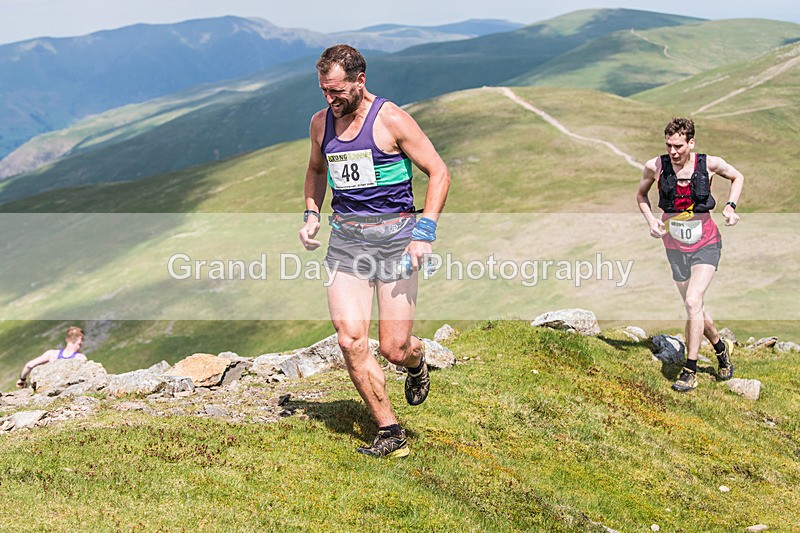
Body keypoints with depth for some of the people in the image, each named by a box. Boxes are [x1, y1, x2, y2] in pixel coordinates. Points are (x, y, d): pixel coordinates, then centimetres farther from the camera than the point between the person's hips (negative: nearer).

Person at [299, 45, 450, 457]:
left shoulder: (391, 120, -9)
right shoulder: (321, 123, 8)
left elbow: (439, 172, -5)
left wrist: (425, 232, -14)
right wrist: (311, 214, 11)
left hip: (394, 236, -4)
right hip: (345, 239, 4)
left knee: (394, 350, -5)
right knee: (350, 340, -12)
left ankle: (417, 361, 35)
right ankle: (390, 432, 1)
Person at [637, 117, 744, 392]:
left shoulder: (709, 163, -13)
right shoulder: (655, 166, -11)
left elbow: (737, 177, 8)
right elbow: (641, 194, 9)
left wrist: (730, 206, -7)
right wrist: (650, 220, -7)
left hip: (705, 244, -3)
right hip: (675, 246, 3)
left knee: (693, 302, -19)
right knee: (694, 306, 14)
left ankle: (689, 372, -12)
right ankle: (721, 347, 42)